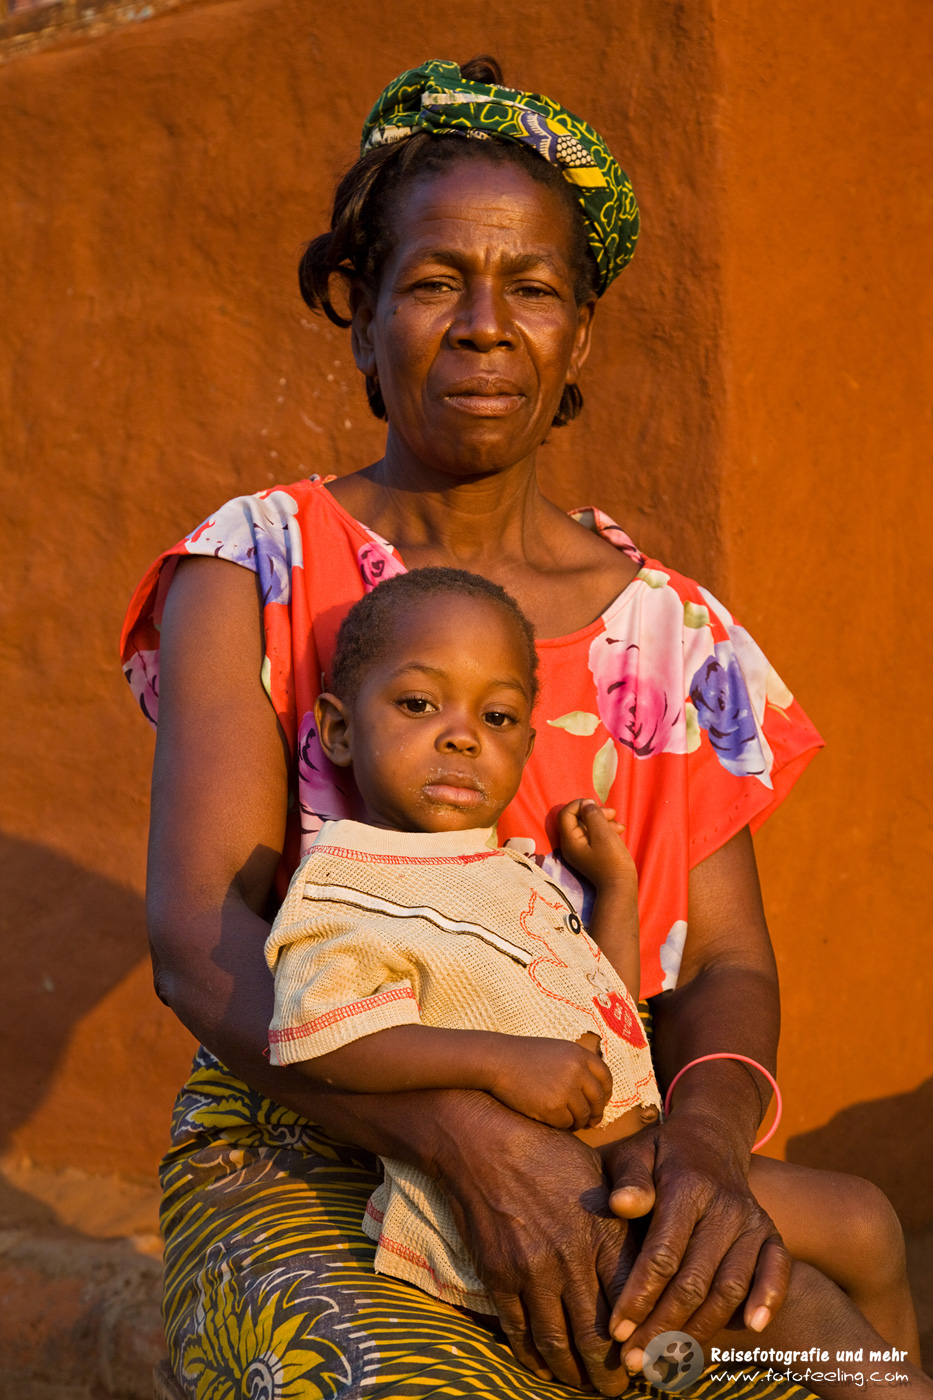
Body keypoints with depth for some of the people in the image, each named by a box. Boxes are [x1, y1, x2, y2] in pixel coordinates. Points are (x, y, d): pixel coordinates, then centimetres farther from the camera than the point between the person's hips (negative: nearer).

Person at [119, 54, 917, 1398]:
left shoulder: (667, 625, 8)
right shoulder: (257, 570, 0)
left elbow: (727, 966, 5)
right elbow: (199, 935, -12)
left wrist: (708, 1134, -20)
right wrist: (472, 1136, -27)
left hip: (592, 1175, 3)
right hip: (299, 1167, -3)